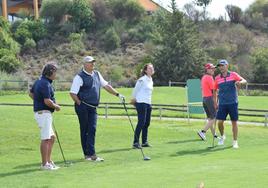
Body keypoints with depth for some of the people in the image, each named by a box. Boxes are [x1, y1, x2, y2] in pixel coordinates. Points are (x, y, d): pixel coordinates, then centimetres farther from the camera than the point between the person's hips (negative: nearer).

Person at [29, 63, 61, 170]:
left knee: (52, 137, 15)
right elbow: (47, 101, -24)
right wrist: (56, 106, -7)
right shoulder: (45, 84, -18)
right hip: (43, 113, -10)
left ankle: (48, 161, 19)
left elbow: (31, 94, 25)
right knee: (45, 139, -6)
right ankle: (45, 164, -2)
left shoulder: (39, 81, 12)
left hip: (40, 112, 10)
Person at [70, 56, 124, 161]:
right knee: (84, 131, 2)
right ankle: (87, 154, 8)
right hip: (83, 108, -6)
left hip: (93, 108, 6)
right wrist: (80, 104, -10)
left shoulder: (97, 74, 13)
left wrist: (117, 94, 13)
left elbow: (106, 85, 19)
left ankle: (91, 154, -3)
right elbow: (72, 93, -10)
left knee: (92, 129, -2)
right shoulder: (79, 77, -8)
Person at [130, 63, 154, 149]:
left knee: (147, 123, 9)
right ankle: (135, 142, -10)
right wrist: (134, 99, 10)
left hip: (148, 103, 8)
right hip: (141, 103, -8)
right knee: (141, 122, -12)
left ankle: (144, 142, 17)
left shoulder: (151, 80, 14)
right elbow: (135, 89, -2)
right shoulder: (142, 80, -10)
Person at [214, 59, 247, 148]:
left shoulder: (233, 75, -1)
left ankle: (235, 142, 13)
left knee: (234, 122, 2)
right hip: (222, 104, 2)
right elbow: (215, 91, 14)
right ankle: (222, 136, 25)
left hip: (233, 103, -2)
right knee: (219, 122, -4)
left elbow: (244, 81, -8)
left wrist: (240, 82, -31)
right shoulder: (217, 78, 6)